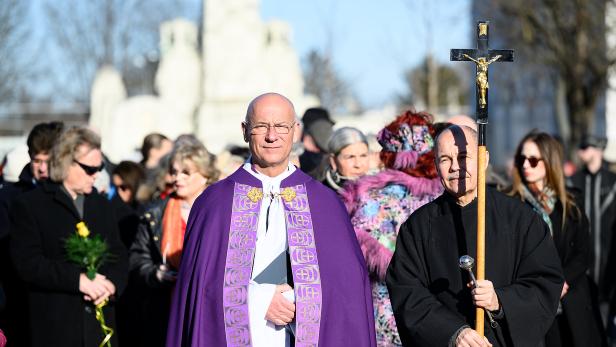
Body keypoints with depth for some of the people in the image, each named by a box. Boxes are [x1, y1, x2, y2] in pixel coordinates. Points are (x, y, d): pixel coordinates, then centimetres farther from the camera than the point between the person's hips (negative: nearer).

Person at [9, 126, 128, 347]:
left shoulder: (102, 205, 18)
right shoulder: (28, 206, 0)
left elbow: (119, 256, 17)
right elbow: (28, 263, -10)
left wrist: (113, 283, -5)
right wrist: (77, 279, -19)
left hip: (100, 321, 5)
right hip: (54, 327, -5)